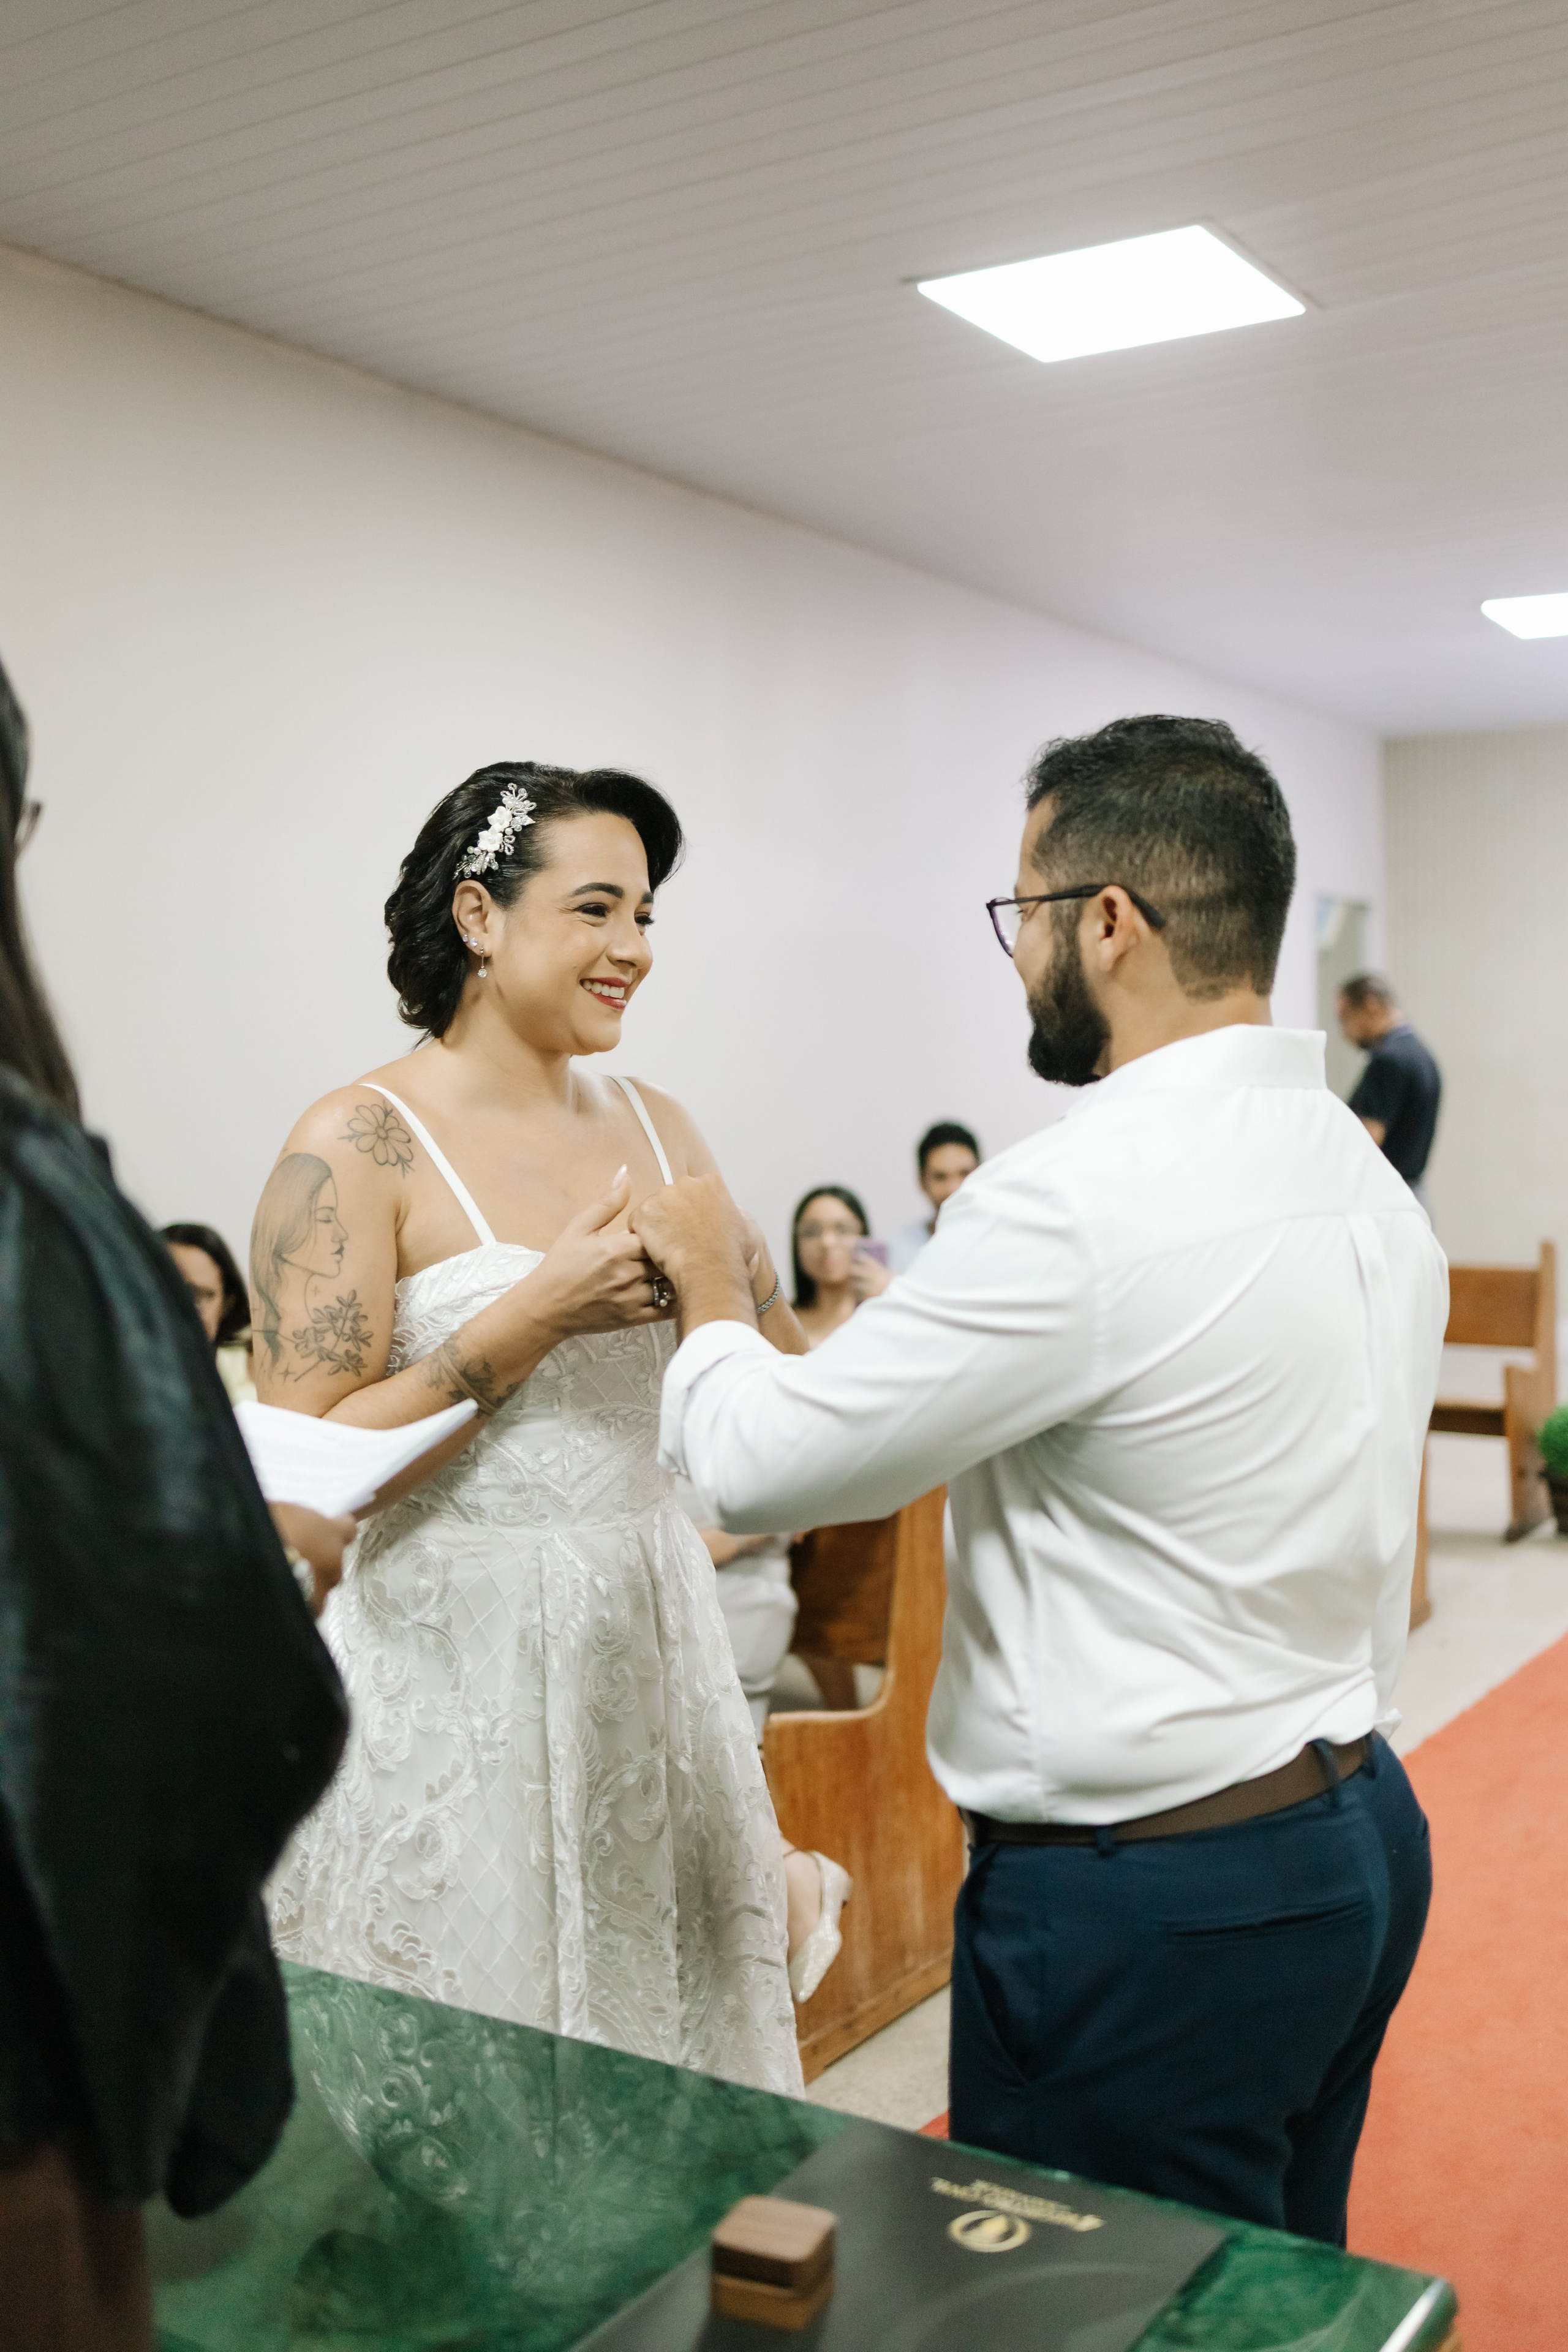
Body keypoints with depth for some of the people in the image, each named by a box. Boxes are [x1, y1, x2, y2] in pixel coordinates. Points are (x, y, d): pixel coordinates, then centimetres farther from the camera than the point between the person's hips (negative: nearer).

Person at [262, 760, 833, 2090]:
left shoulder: (656, 1130, 6)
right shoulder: (358, 1146, -10)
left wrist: (720, 1273, -9)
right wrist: (539, 1312, -19)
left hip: (653, 1644, 5)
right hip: (454, 1665, -5)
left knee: (680, 2036, 16)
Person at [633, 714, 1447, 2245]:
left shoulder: (1080, 1200, -24)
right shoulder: (1373, 1183, 5)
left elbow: (757, 1466, -17)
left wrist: (708, 1286, 2)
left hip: (1147, 1903, -9)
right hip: (1362, 1832, 9)